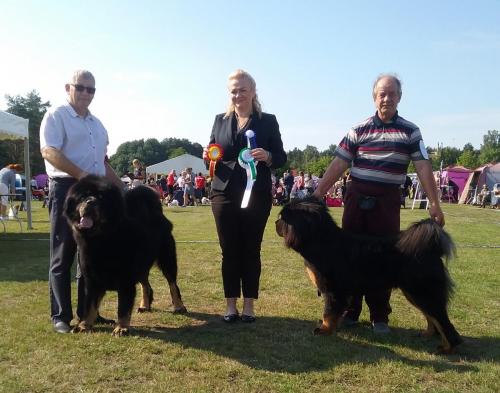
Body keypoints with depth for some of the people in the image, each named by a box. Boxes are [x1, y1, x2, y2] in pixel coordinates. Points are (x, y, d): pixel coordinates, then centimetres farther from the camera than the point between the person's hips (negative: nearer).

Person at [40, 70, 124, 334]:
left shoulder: (97, 124, 20)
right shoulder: (56, 116, -1)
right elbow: (49, 152, -15)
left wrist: (121, 187, 17)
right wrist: (82, 175, -23)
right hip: (66, 190, -7)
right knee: (63, 256, -1)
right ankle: (61, 317, 7)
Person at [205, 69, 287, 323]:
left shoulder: (268, 121, 3)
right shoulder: (220, 120, 11)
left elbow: (281, 158, 1)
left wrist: (267, 156, -20)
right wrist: (208, 156, -8)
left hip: (256, 195, -2)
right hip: (224, 194, 2)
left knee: (251, 250, 5)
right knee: (229, 251, 5)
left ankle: (249, 304, 15)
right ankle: (231, 303, 16)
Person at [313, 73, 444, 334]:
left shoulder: (410, 132, 4)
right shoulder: (359, 130, 3)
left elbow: (423, 167, -1)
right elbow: (338, 165, 0)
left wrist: (434, 203, -9)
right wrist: (318, 194, -6)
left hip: (388, 201, 0)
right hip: (357, 198, 1)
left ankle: (380, 316, 16)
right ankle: (350, 310, 18)